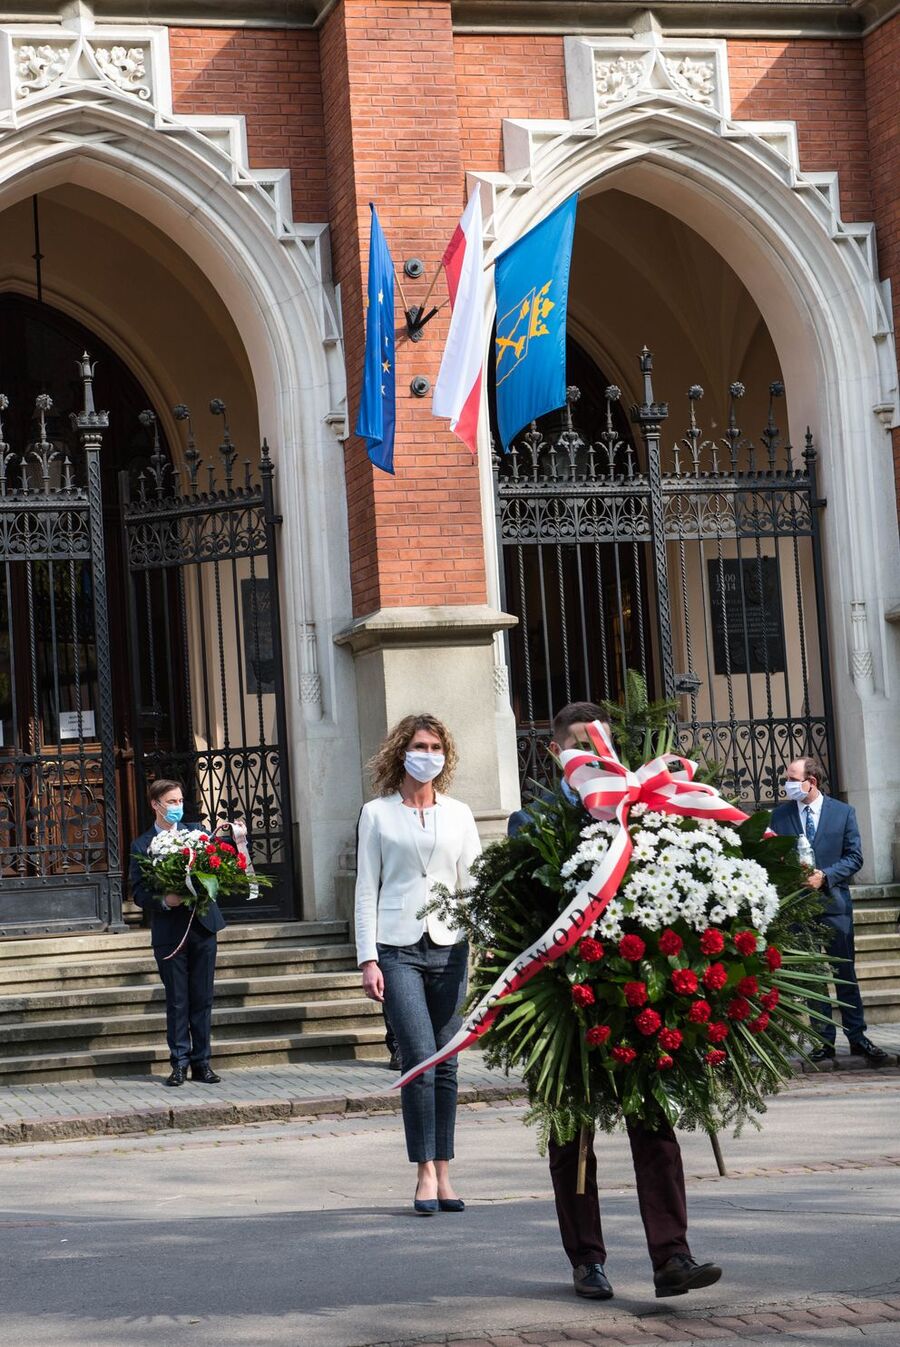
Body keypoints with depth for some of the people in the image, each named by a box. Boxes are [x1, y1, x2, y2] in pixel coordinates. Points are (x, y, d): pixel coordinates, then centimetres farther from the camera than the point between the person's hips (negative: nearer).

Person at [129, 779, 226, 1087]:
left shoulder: (196, 831, 8)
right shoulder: (142, 846, 1)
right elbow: (138, 893, -2)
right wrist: (164, 901, -19)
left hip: (202, 926, 2)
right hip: (169, 932, -2)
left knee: (202, 999, 6)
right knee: (177, 1002, 3)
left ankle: (201, 1062, 12)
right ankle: (180, 1062, 9)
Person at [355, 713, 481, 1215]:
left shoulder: (458, 814, 13)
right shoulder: (377, 814, 7)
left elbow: (474, 884, 11)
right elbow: (367, 890, 5)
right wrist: (368, 959, -3)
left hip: (448, 947, 3)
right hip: (398, 948, -3)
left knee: (446, 1064, 3)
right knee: (420, 1059, -12)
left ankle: (444, 1173, 9)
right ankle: (426, 1172, -6)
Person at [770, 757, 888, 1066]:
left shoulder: (843, 812, 1)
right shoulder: (780, 815, 5)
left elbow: (854, 856, -1)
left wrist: (825, 876, -14)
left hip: (834, 902, -1)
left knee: (845, 974, 2)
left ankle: (857, 1037, 9)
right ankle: (824, 1041, 9)